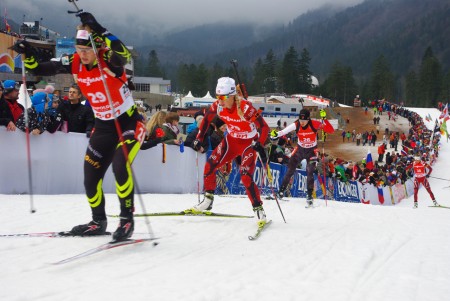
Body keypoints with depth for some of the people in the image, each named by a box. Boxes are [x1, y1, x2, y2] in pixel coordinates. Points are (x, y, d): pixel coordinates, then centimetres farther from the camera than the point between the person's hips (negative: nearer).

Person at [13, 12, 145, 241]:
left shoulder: (109, 62, -25)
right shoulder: (74, 63, -9)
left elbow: (123, 54, -50)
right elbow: (40, 69, -2)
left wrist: (98, 29, -57)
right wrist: (28, 54, -22)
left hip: (129, 122, -7)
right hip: (102, 126, 7)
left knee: (120, 166, -28)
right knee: (90, 176, 7)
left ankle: (127, 218, -11)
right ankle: (98, 222, 30)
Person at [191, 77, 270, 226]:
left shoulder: (245, 107, -32)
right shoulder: (218, 105, -15)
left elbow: (264, 127, -30)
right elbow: (206, 119, 5)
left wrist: (259, 144, -44)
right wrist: (199, 139, 4)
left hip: (249, 143, -6)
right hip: (231, 140, 6)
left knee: (246, 177, -19)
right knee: (209, 166, -3)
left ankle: (259, 210, -4)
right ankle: (207, 201, 16)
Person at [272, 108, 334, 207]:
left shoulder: (314, 124, -23)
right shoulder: (296, 125, -20)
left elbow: (331, 131, -25)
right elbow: (285, 131, -35)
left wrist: (324, 120, -40)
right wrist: (276, 134, -55)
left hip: (311, 151, -2)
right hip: (300, 149, 2)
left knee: (310, 172, -14)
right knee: (290, 170, 4)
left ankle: (309, 196, -4)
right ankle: (281, 191, 19)